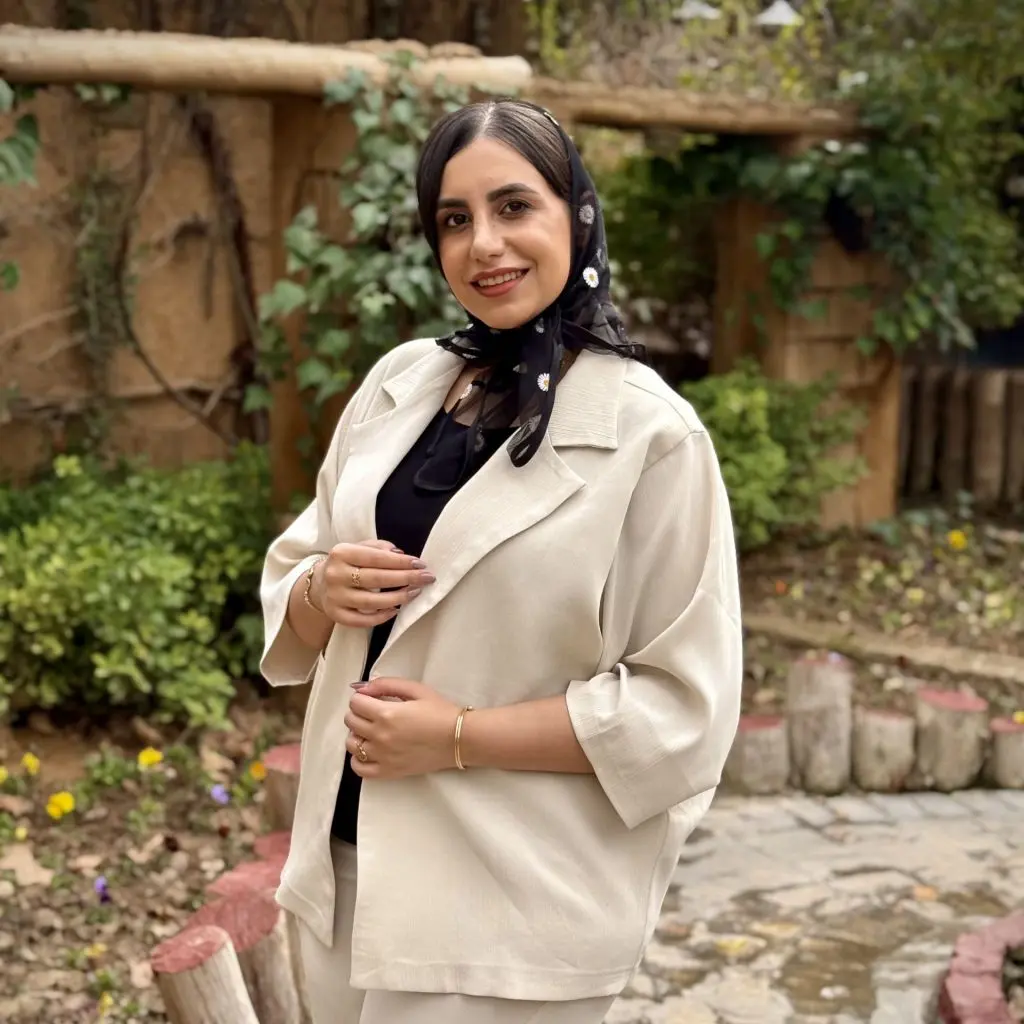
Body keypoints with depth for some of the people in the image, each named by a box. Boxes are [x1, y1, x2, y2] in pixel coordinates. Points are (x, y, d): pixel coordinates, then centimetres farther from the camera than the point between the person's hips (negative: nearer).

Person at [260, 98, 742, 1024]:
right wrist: (325, 590, -10)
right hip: (346, 858, 5)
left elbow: (685, 705, -14)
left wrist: (460, 737, -19)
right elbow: (291, 582, 12)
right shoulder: (399, 381, 3)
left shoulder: (650, 432, -13)